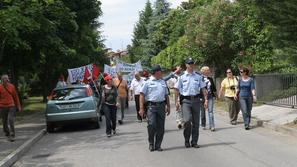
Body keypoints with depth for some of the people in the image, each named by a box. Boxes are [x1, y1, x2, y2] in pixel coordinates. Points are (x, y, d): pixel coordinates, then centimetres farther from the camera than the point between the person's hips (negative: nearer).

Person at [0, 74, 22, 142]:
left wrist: (18, 106, 10)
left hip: (11, 106, 0)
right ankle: (7, 134, 24)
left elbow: (15, 96, 10)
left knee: (11, 120, -10)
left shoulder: (11, 86, 4)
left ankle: (12, 135, -7)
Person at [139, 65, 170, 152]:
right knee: (151, 125, -13)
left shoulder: (163, 82, 18)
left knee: (160, 127, 3)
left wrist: (168, 106, 18)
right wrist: (141, 108, -8)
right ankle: (151, 144, 6)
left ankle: (158, 145, 13)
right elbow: (142, 95, -1)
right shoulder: (148, 82, 1)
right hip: (151, 106, -5)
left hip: (161, 106, 5)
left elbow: (166, 95, 24)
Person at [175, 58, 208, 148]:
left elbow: (203, 89, 11)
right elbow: (177, 90, 4)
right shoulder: (182, 77, 4)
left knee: (196, 122, 4)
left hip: (196, 100, 3)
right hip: (185, 100, -3)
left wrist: (206, 99, 3)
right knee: (187, 120, -15)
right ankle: (186, 140, 3)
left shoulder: (198, 77, 10)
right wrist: (176, 101, -2)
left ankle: (194, 142, 13)